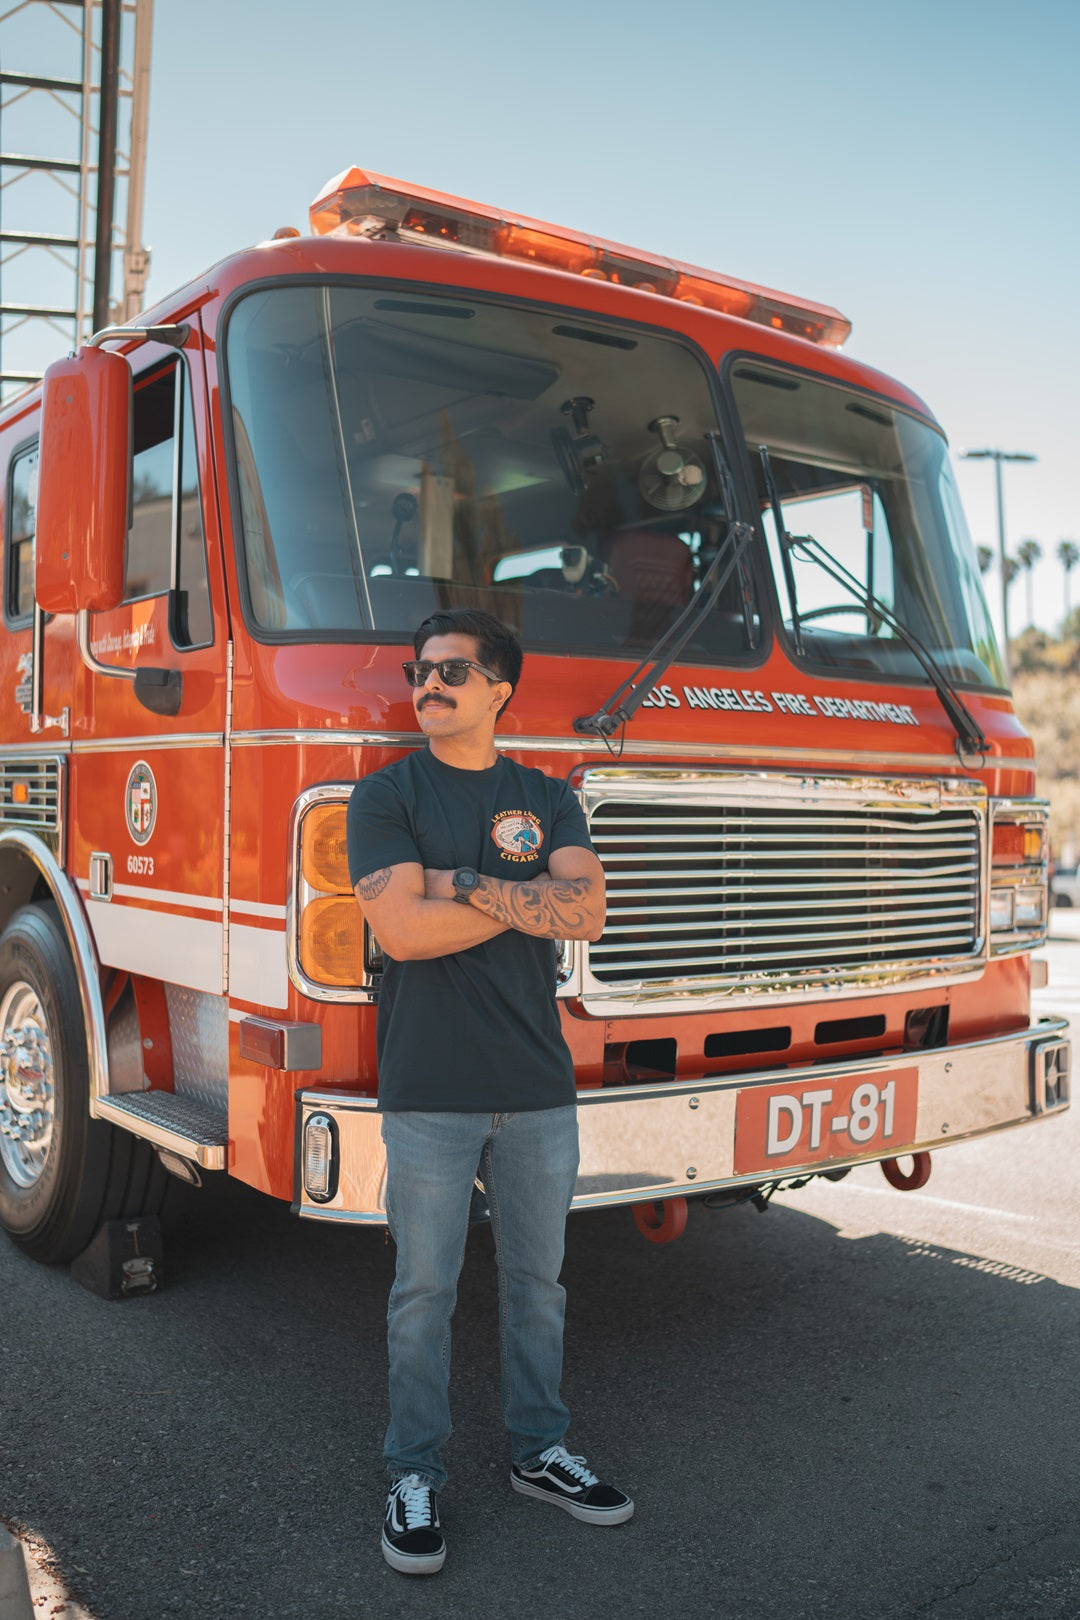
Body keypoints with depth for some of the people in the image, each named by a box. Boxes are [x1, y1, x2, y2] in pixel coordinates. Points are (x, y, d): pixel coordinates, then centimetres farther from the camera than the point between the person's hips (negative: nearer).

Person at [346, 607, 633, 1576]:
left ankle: (539, 1451, 32)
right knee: (425, 1290, 7)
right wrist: (527, 898, -8)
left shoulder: (549, 801, 7)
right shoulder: (386, 797, -1)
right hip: (429, 1092, -3)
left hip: (538, 1087, 3)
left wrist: (465, 882, -13)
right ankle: (416, 1476, 23)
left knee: (538, 1279, 15)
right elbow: (403, 930, -15)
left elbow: (587, 913, -8)